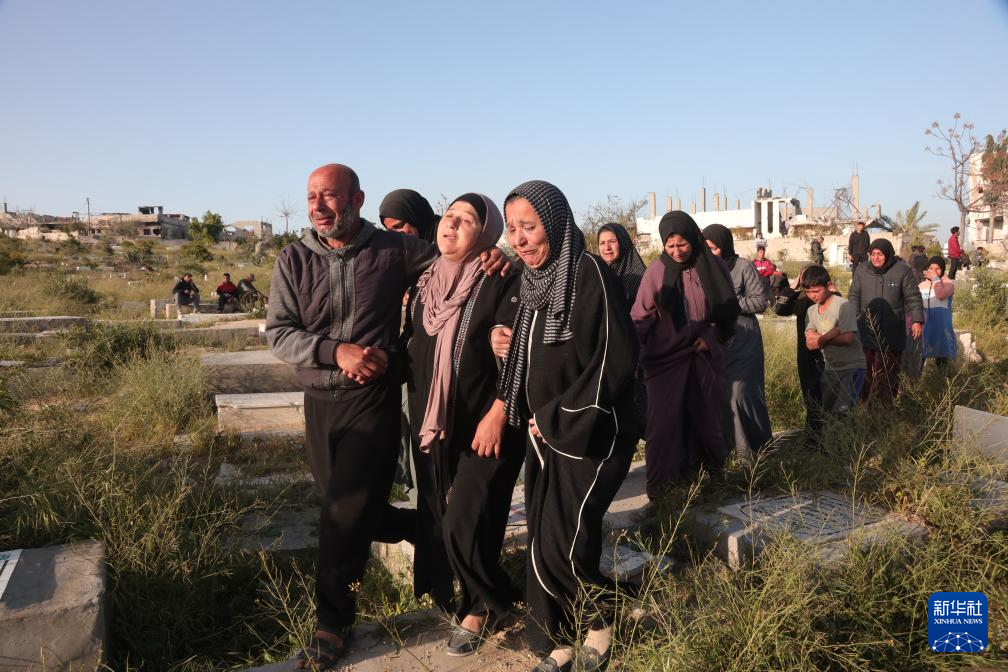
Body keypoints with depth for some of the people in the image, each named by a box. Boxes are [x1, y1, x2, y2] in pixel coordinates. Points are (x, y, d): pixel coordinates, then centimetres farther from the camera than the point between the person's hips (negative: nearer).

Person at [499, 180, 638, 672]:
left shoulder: (592, 276, -14)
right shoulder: (530, 283, 8)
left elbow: (617, 361, -18)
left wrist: (558, 417, -13)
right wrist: (532, 418, 4)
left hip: (590, 436, -7)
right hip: (545, 434, 7)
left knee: (563, 545, -7)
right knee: (542, 542, 8)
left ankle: (603, 617, 22)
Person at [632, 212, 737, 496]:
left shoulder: (714, 267, -3)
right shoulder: (657, 271, -8)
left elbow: (728, 310, 8)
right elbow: (641, 318, -10)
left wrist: (710, 338, -3)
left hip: (704, 355, 2)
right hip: (666, 356, -2)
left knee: (706, 414, 9)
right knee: (665, 419, -4)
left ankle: (714, 470, 30)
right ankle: (662, 482, 9)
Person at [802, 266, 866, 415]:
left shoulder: (843, 305, -13)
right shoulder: (811, 311, 4)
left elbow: (847, 338, -23)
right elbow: (809, 344, -7)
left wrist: (820, 339, -12)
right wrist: (831, 334, -22)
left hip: (851, 367, -6)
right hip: (830, 368, 7)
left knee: (842, 411, -14)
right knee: (825, 410, 13)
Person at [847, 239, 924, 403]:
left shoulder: (902, 270, -5)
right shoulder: (862, 270, 1)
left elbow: (913, 297, 0)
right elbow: (854, 296, 6)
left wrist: (917, 320, -7)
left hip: (892, 333, -1)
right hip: (866, 331, 1)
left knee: (889, 373, 8)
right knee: (865, 371, 4)